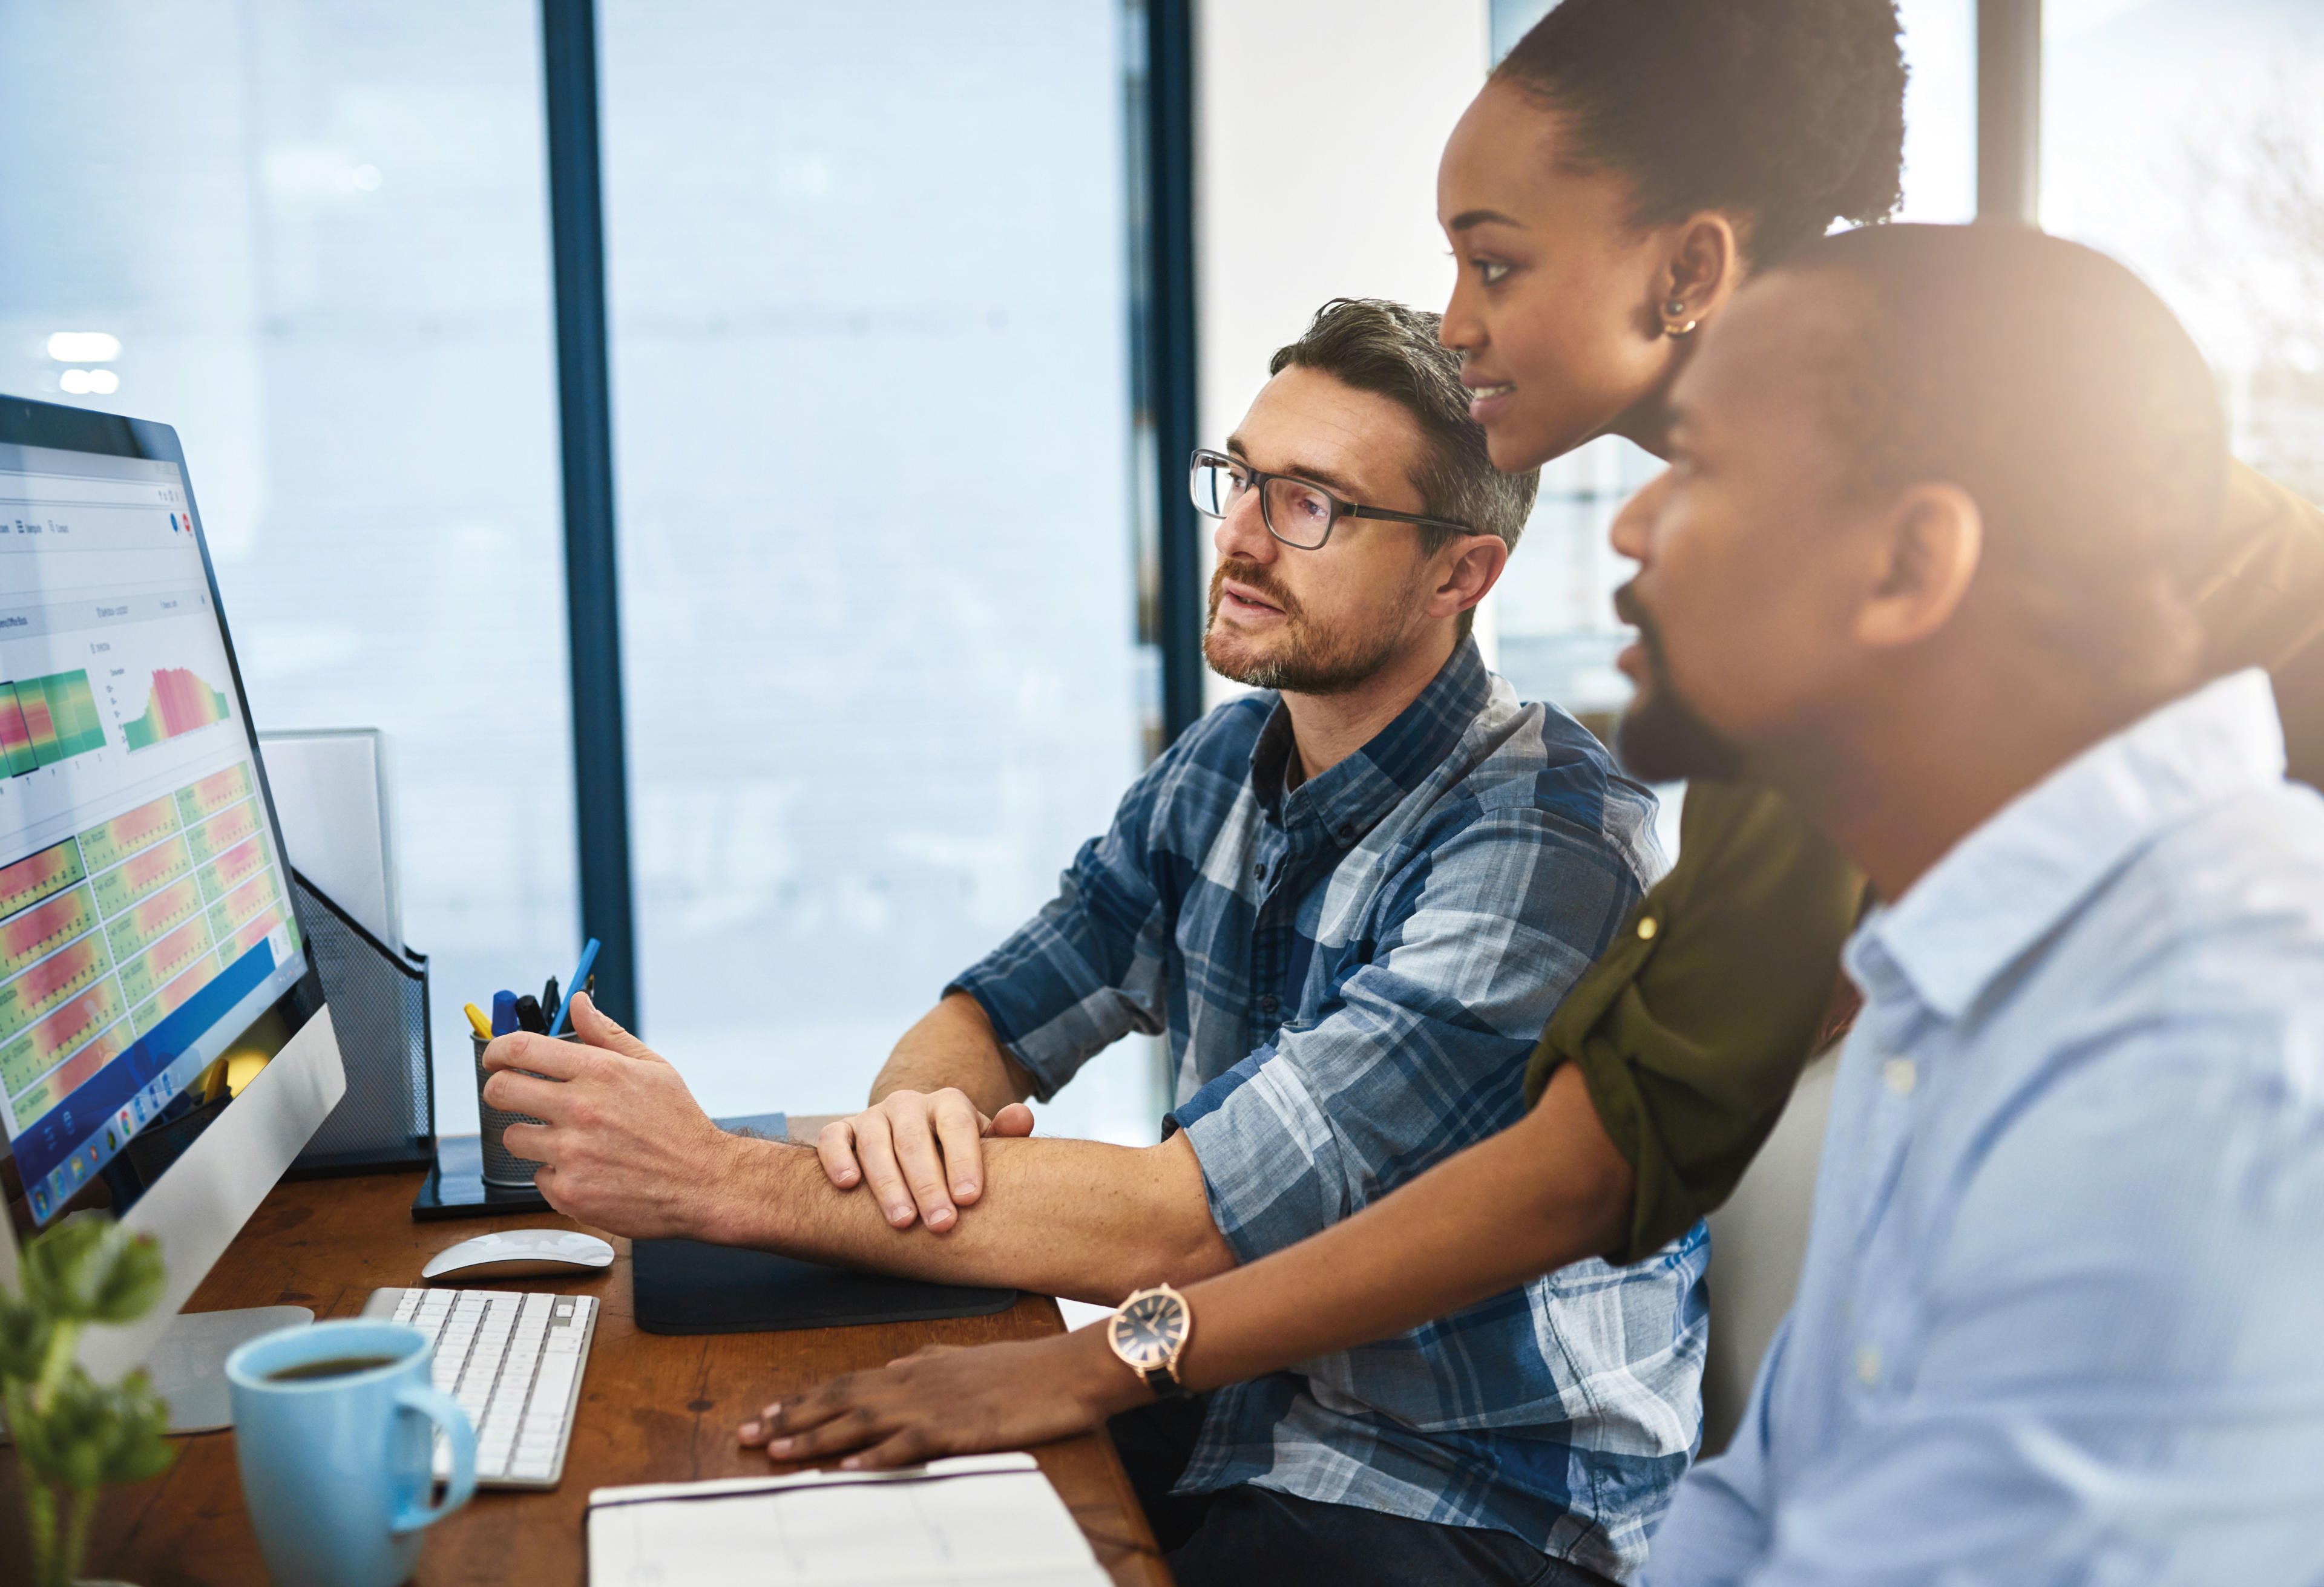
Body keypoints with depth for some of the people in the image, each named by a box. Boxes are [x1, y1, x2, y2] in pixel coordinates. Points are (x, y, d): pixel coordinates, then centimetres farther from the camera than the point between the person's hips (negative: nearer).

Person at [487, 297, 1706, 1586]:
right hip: (1234, 1404, 7)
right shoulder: (1225, 764, 4)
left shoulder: (1546, 843, -23)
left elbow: (1188, 1219, -28)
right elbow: (994, 1016, 10)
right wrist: (908, 1110, -16)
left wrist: (720, 1181, -27)